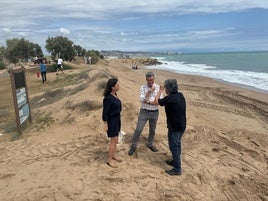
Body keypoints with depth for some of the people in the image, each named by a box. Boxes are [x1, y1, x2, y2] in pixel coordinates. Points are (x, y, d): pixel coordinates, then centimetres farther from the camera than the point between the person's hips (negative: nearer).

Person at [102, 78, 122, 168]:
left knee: (116, 139, 18)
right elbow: (105, 112, -20)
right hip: (111, 120, -9)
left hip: (117, 119, 9)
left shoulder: (114, 94, 2)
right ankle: (109, 160, 15)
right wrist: (105, 125, -17)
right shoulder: (108, 98, -24)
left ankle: (113, 155, 35)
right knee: (114, 141, -1)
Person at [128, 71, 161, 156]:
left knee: (152, 130, 18)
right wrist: (150, 90, -28)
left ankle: (150, 144, 41)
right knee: (138, 130, 0)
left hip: (154, 113, 2)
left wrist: (148, 102, -21)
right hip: (144, 112, -2)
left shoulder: (158, 87, -6)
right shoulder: (143, 87, -7)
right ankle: (133, 146, 19)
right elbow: (142, 99, -20)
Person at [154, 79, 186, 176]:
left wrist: (160, 90, 2)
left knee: (174, 147, 3)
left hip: (174, 127, -8)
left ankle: (177, 169, 12)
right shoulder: (180, 96, 1)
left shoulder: (169, 99, -23)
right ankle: (175, 161, 40)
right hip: (182, 126, 9)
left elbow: (156, 101, -8)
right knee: (177, 144, 23)